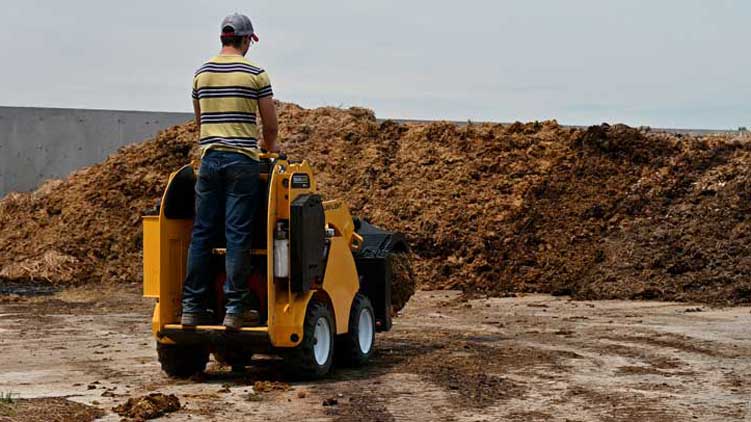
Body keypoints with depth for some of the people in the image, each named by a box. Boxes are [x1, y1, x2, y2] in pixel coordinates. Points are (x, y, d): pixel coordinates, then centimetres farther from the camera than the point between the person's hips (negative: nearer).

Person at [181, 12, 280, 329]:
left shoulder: (201, 74, 11)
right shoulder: (255, 74, -2)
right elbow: (271, 125, 2)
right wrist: (268, 146, 24)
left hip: (209, 158, 4)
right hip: (242, 160, -4)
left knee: (202, 234, 6)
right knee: (237, 236, -3)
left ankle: (193, 308, 7)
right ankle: (235, 309, -3)